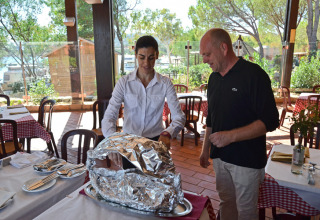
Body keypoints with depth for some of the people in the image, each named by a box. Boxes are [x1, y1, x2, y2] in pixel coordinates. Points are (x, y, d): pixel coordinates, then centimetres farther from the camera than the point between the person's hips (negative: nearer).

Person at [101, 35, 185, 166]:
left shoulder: (165, 83, -4)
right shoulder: (124, 83, -5)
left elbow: (179, 117, -10)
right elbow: (109, 117, -12)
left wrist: (167, 133, -31)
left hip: (155, 141, 0)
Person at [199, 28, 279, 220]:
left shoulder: (254, 74, -14)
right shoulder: (214, 78, 8)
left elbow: (270, 121, -18)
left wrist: (231, 136, -25)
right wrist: (205, 149, 14)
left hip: (247, 159, -6)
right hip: (220, 156, 6)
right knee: (226, 204, 19)